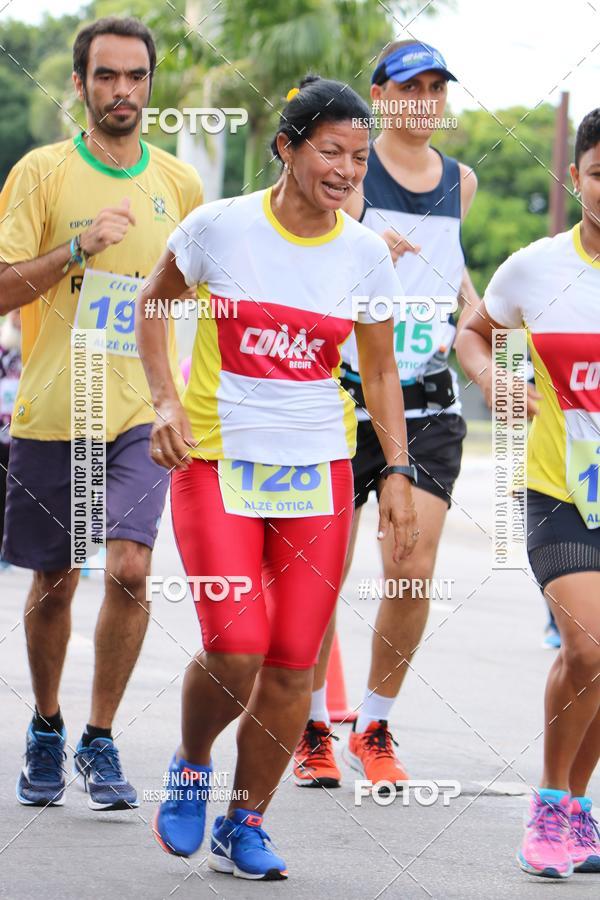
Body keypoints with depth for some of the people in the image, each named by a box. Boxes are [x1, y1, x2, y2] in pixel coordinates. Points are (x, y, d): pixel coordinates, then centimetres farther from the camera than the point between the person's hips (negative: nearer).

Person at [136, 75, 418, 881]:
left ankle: (246, 823, 17)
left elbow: (381, 371, 12)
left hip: (318, 470, 3)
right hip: (216, 459, -3)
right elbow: (152, 305, 8)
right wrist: (165, 400, -5)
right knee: (235, 650, -16)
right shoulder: (220, 227, -8)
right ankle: (191, 766, 16)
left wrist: (397, 472, 3)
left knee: (292, 666, -1)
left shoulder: (365, 254, 1)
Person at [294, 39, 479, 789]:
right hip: (346, 398, -3)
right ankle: (312, 727, 21)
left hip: (428, 405, 3)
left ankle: (374, 728, 11)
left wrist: (472, 309, 15)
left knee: (413, 574, -7)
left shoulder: (460, 181, 10)